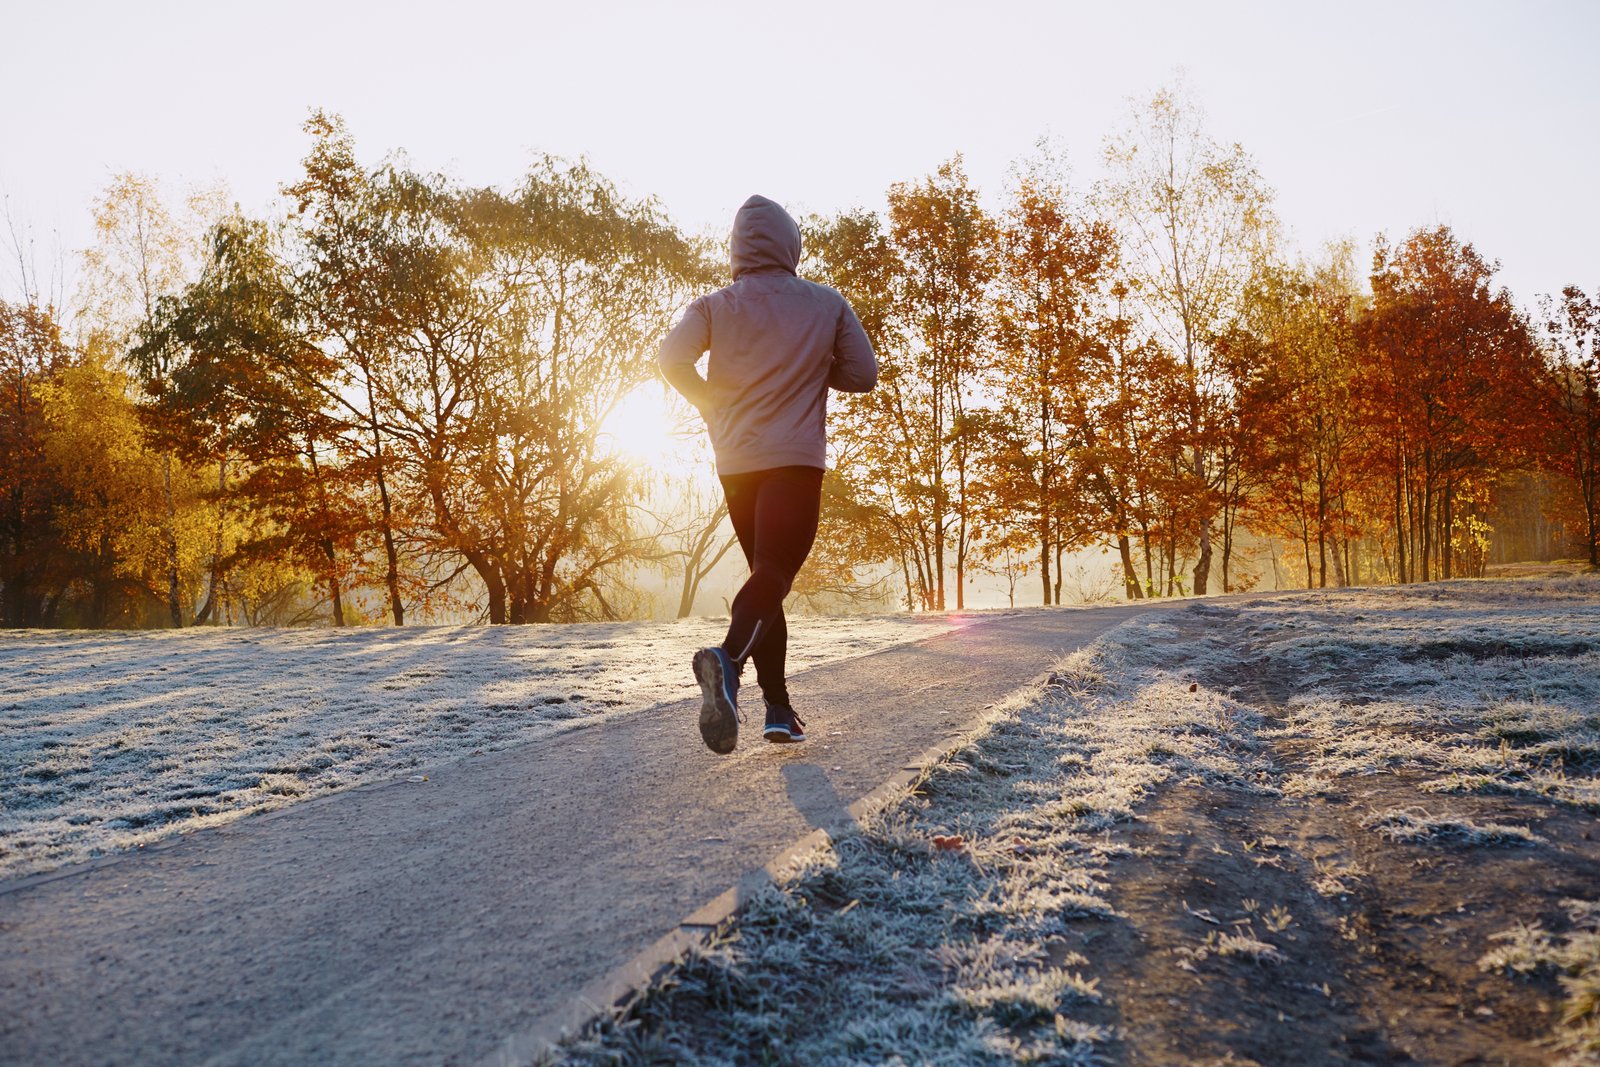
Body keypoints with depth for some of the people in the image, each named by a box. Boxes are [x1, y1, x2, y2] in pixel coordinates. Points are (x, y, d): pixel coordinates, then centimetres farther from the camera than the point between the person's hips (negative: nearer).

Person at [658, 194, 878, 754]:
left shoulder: (715, 306, 5)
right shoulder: (827, 304, 4)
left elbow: (671, 358, -10)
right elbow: (862, 373, 5)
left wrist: (711, 403, 6)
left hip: (735, 463, 3)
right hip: (796, 459, -3)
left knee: (766, 572, 15)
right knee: (774, 572, -14)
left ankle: (779, 708, 12)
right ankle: (728, 658, -45)